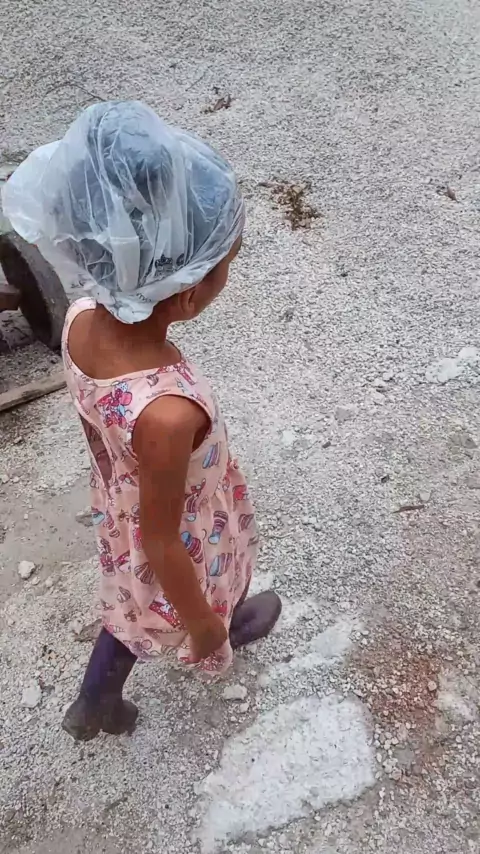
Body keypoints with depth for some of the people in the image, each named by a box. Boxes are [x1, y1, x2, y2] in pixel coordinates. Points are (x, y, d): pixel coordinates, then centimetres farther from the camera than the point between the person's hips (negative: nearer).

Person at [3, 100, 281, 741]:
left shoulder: (82, 320, -23)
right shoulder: (168, 414, -45)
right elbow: (164, 543, -29)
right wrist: (203, 621, -10)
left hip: (122, 516, 6)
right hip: (185, 549, -5)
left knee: (135, 604, 35)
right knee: (212, 608, 32)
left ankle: (94, 704, 58)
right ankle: (229, 634, 67)